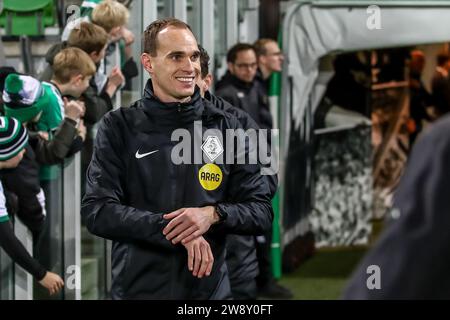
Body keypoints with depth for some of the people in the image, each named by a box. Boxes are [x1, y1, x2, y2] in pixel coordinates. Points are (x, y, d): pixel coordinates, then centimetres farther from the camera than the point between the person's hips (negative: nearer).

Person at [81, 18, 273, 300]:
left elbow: (262, 212, 1)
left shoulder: (225, 127, 2)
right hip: (137, 289, -1)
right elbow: (97, 212, -10)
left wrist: (213, 214, -19)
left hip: (210, 290, 1)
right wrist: (175, 230, -19)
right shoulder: (118, 127, -2)